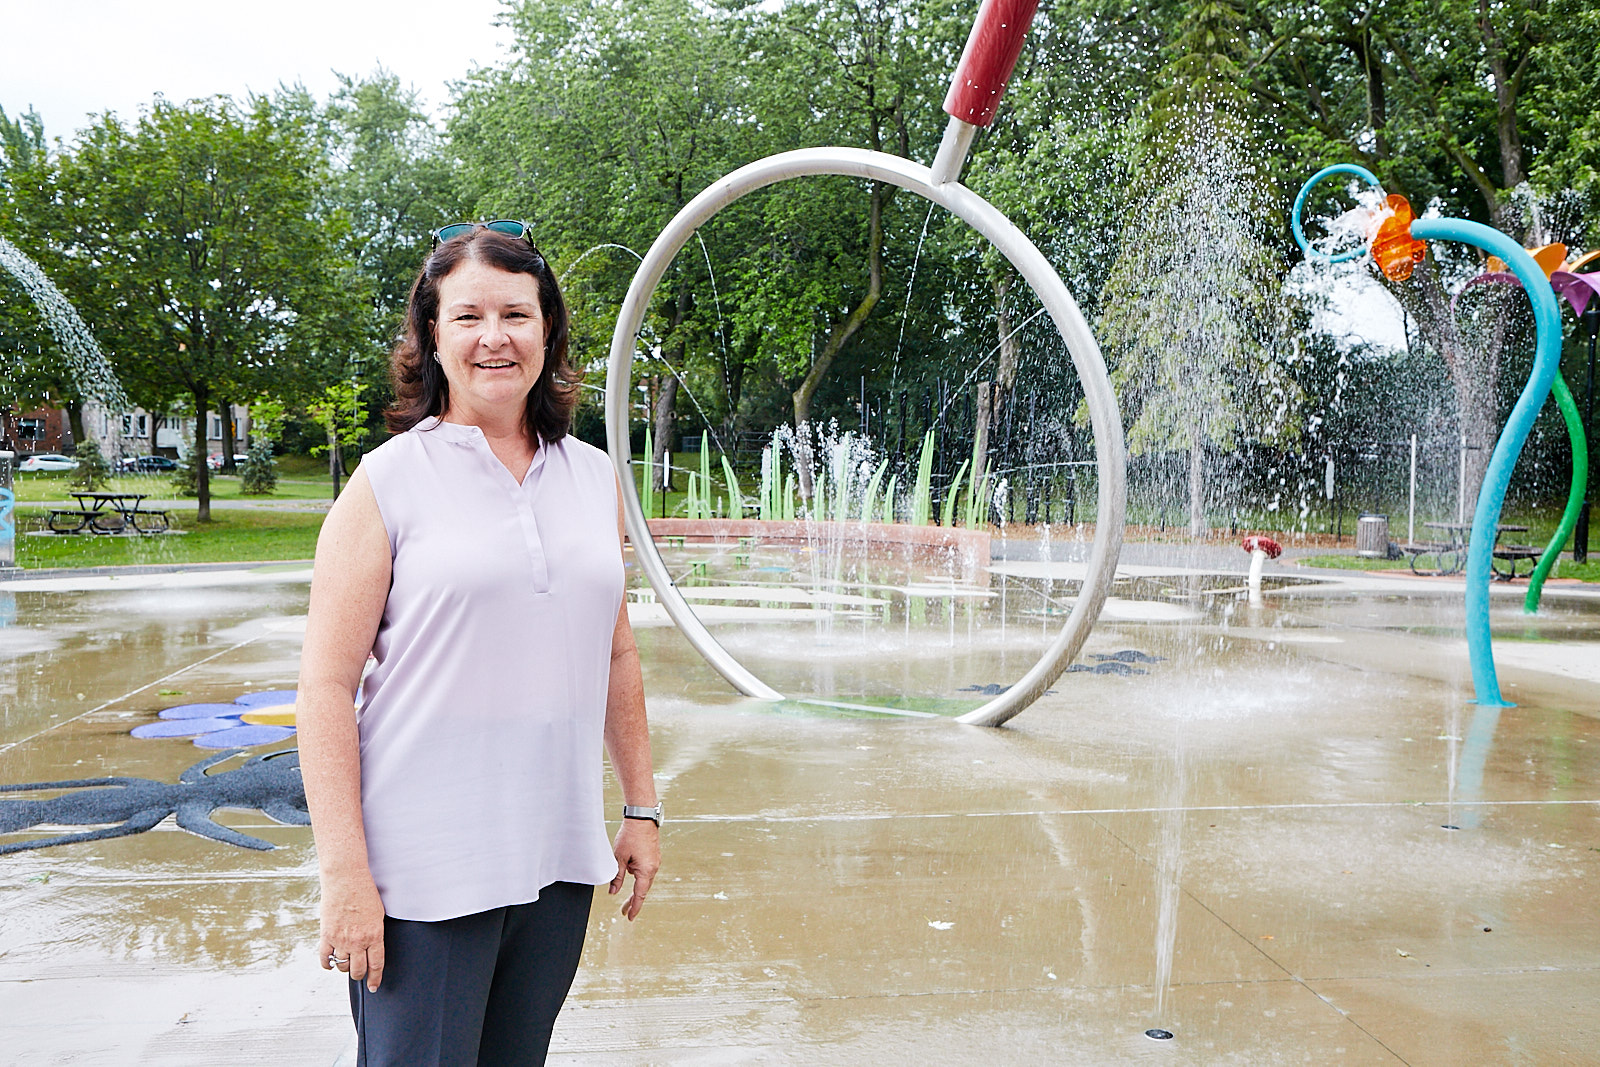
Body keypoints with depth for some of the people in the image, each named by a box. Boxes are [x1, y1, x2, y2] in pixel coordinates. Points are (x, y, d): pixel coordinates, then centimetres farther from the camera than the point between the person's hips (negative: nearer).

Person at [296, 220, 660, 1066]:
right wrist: (344, 875, -14)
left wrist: (640, 807, 14)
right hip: (425, 868, -4)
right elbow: (326, 685, -9)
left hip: (559, 857, 5)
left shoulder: (595, 478, 8)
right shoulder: (388, 481, -6)